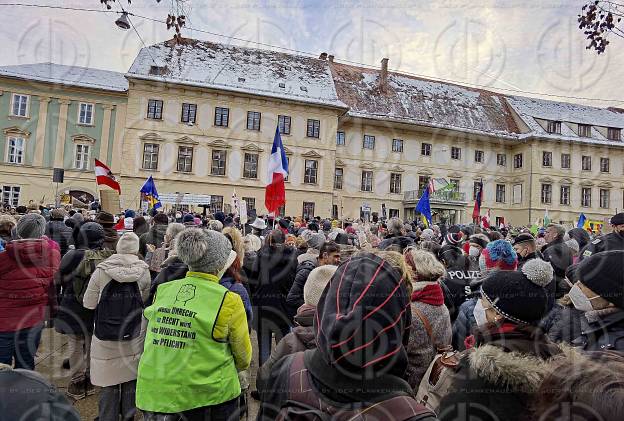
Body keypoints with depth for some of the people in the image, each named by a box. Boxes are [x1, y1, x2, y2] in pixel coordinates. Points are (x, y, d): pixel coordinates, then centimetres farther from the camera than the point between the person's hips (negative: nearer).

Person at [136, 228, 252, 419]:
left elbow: (155, 339, 8)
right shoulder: (229, 301, -14)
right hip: (209, 394, -3)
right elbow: (243, 356, -3)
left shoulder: (161, 291, -4)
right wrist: (228, 371, 18)